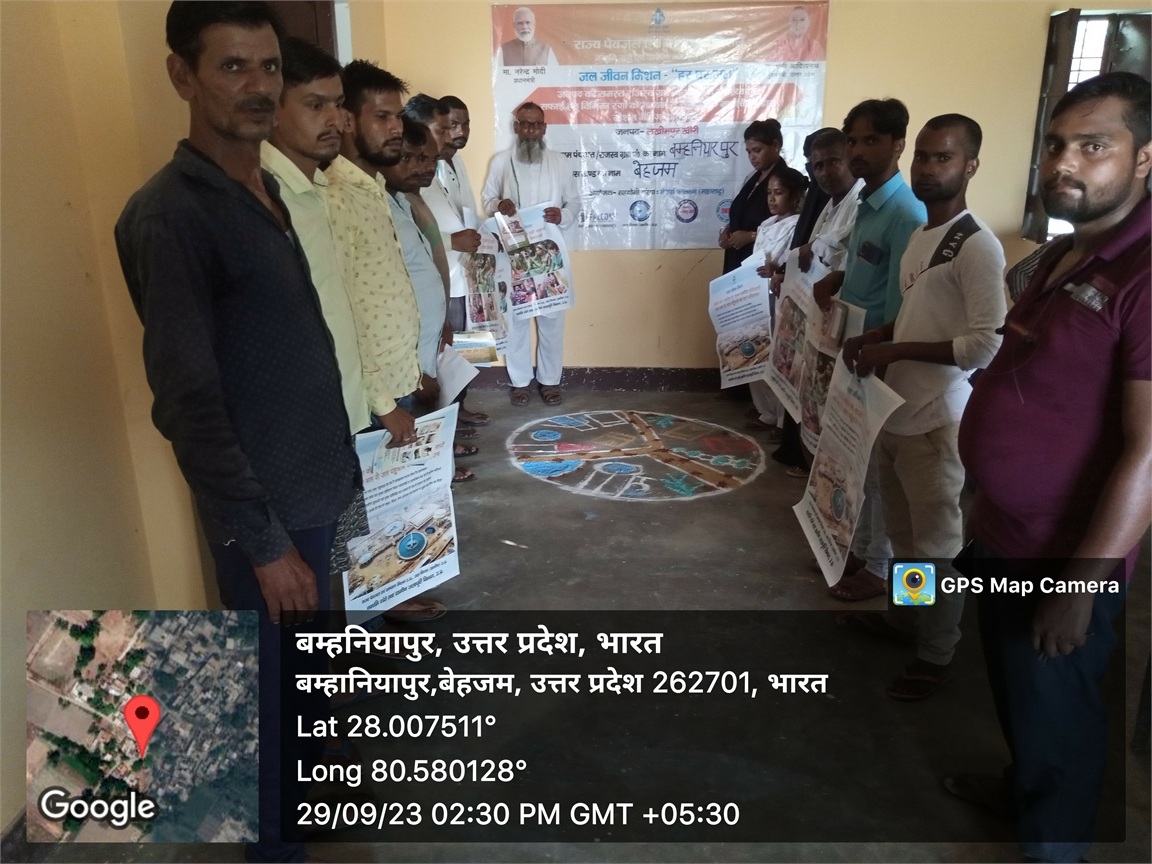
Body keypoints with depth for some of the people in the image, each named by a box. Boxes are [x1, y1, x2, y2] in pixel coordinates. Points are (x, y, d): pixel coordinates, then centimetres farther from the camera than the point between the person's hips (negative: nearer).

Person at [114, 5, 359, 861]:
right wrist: (261, 540, -18)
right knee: (269, 678, 11)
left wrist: (338, 464, 14)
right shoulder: (169, 215, -18)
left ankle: (303, 783, 50)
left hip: (314, 482, 8)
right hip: (263, 505, -8)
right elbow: (189, 401, -21)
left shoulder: (267, 190, 8)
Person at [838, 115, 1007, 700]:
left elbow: (988, 345, -23)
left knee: (936, 545, 5)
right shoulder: (919, 235, 11)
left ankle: (937, 656, 22)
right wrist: (875, 338, 4)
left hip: (936, 421, -8)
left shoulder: (977, 246, -17)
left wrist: (895, 352, -20)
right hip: (895, 411, 8)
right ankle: (902, 617, 41)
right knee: (902, 532, 22)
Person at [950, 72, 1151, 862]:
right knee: (1013, 688, 27)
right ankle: (1022, 787, 52)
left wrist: (1084, 583, -21)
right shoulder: (1062, 258, 7)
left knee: (1054, 713, 12)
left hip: (1060, 557, -8)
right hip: (1000, 532, 8)